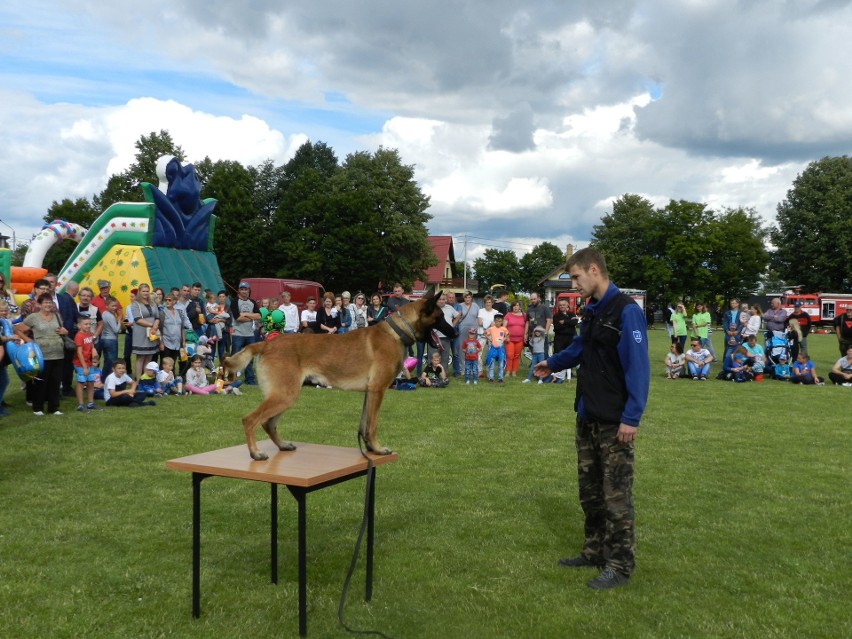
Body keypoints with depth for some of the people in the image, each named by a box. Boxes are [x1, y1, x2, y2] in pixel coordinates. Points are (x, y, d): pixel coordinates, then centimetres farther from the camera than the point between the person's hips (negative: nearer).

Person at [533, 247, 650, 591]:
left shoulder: (626, 311, -16)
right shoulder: (591, 310, 11)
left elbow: (638, 366, -20)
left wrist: (631, 417, -23)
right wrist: (553, 363, 44)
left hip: (614, 422, -9)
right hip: (588, 417, 9)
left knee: (616, 494, -1)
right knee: (590, 490, 15)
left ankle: (620, 564, 9)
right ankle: (595, 551, 28)